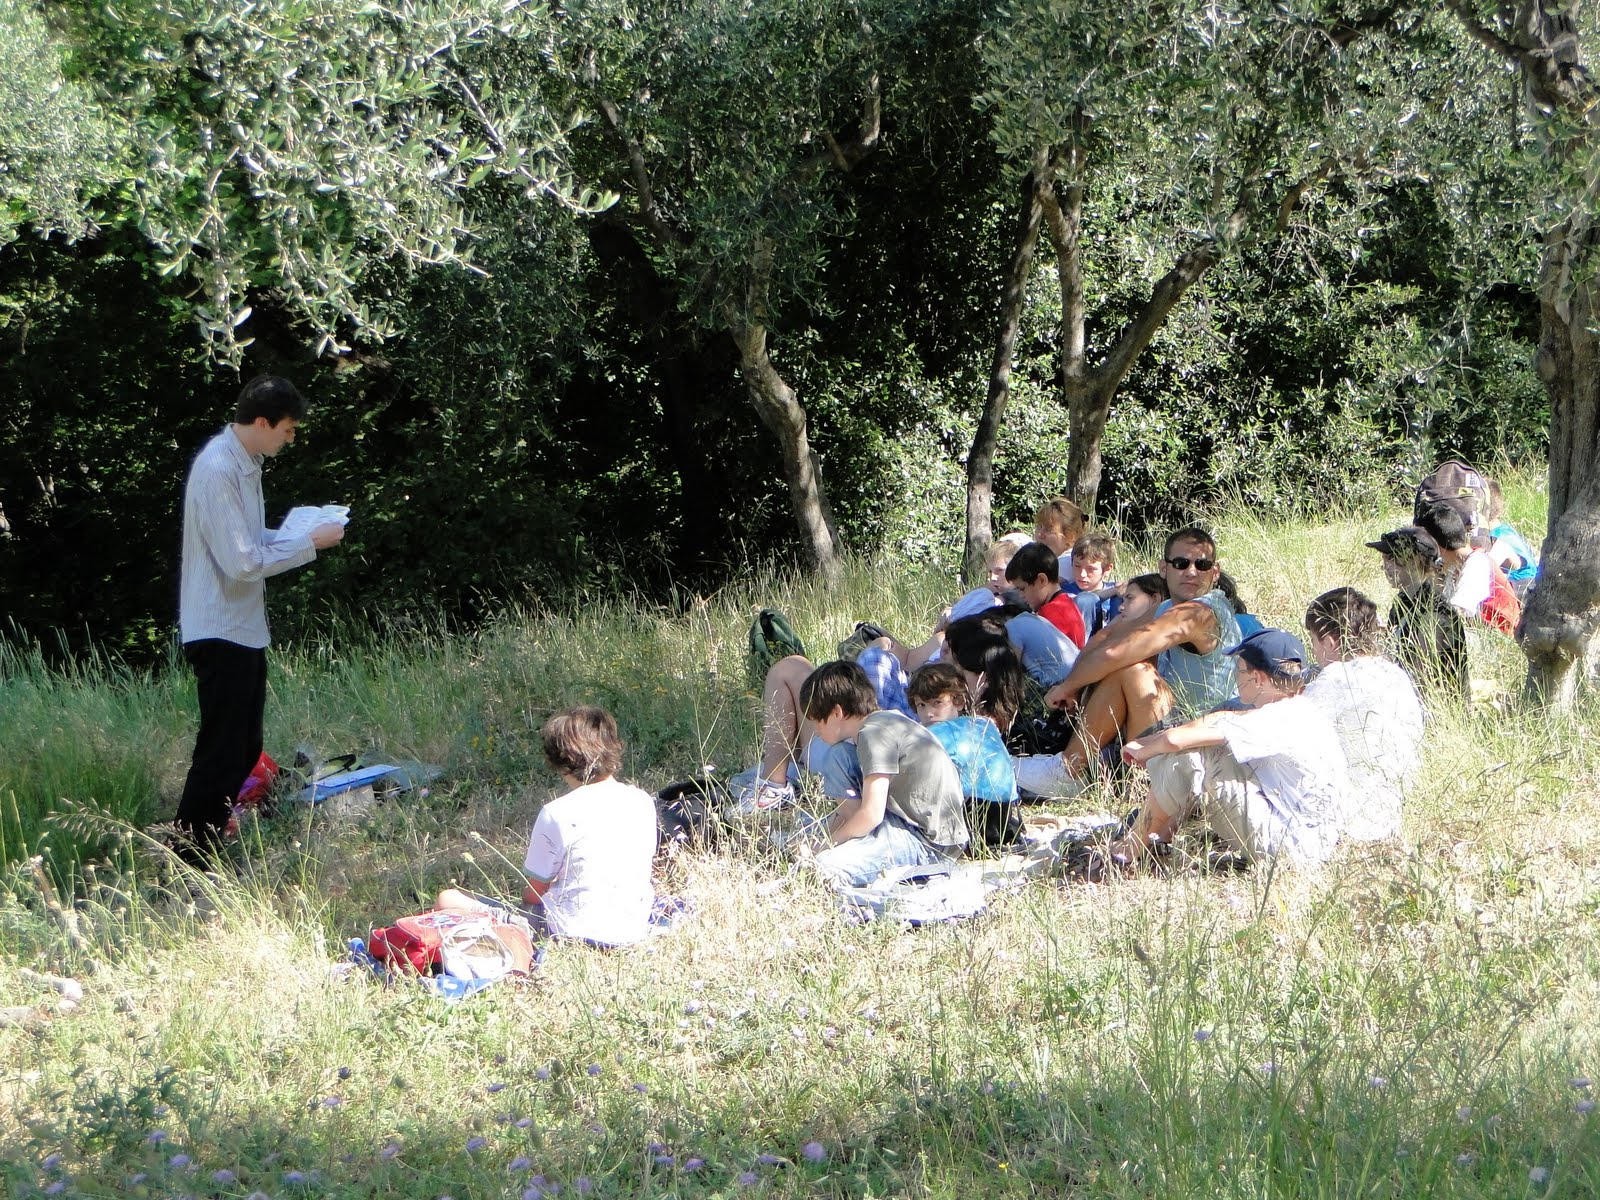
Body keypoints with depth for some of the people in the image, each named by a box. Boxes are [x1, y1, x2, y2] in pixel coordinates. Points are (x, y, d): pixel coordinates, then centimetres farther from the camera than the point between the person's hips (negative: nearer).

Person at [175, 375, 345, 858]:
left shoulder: (244, 464, 10)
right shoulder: (218, 471, -22)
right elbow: (243, 562, -25)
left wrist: (296, 534, 5)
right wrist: (310, 543, -17)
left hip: (243, 629, 10)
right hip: (221, 632, -10)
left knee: (243, 749, 16)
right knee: (221, 753, -6)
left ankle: (210, 844, 25)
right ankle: (190, 862, -1)